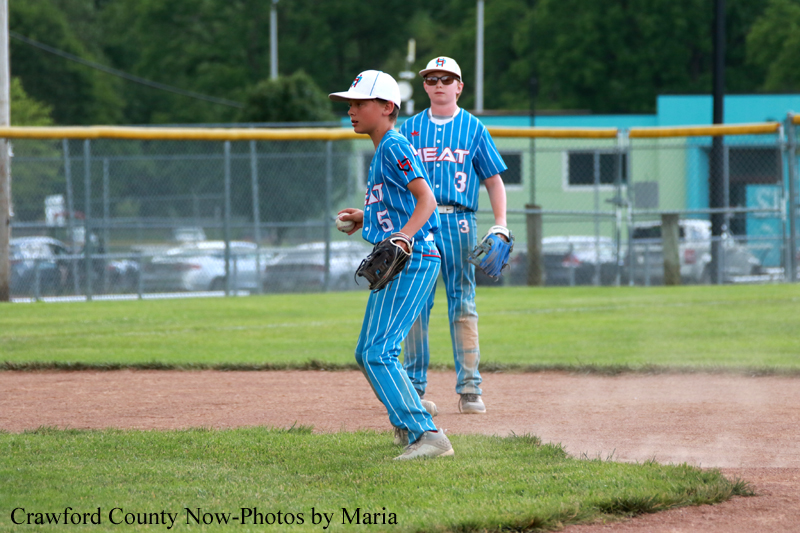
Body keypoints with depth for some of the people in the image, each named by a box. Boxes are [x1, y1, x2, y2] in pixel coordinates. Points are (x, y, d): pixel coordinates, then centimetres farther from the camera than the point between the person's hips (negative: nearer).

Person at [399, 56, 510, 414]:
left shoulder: (473, 129, 8)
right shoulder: (409, 129, 12)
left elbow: (494, 180, 8)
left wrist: (500, 227, -3)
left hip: (459, 223, -2)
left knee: (463, 303, -2)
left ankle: (469, 388, -1)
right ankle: (413, 386, 8)